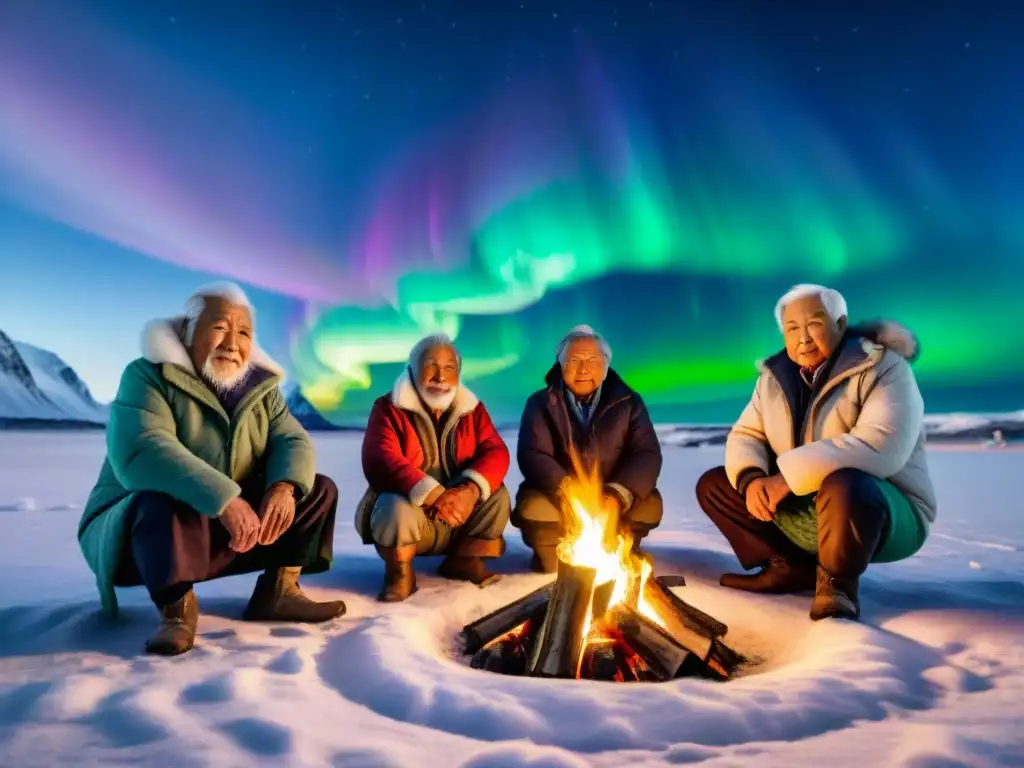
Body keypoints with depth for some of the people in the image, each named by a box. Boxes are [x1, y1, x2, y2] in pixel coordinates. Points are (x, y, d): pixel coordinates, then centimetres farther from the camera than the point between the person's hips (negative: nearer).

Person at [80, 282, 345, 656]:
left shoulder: (261, 387, 3)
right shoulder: (148, 375, -17)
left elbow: (292, 441, -3)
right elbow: (139, 451, -33)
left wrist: (283, 486, -27)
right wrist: (224, 499, -42)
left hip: (234, 528, 6)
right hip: (136, 527, -6)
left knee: (318, 491, -2)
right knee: (167, 506, -40)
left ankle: (277, 591, 2)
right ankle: (176, 607, -16)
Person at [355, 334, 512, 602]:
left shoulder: (472, 408, 4)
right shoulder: (389, 408, -9)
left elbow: (495, 452, -8)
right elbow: (381, 461, -24)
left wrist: (472, 489, -30)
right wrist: (433, 495, -36)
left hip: (459, 516, 4)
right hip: (413, 511, -4)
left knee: (497, 494, -18)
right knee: (397, 508, -36)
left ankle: (465, 559, 6)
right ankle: (400, 573, -6)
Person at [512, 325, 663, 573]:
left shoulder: (628, 402, 0)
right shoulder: (541, 403, -3)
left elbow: (647, 454, -10)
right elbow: (532, 456, -15)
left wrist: (618, 496, -29)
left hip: (610, 497, 2)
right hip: (556, 496, -1)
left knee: (649, 506, -26)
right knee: (533, 508, -31)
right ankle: (551, 558, 3)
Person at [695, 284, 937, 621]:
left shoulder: (883, 368, -15)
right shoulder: (775, 377, 5)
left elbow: (881, 446, -31)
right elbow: (744, 436, 5)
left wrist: (789, 477, -32)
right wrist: (751, 479, -19)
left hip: (887, 514, -7)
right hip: (800, 510, 7)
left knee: (843, 485, -40)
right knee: (714, 485, 3)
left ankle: (837, 583, -14)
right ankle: (793, 567, 3)